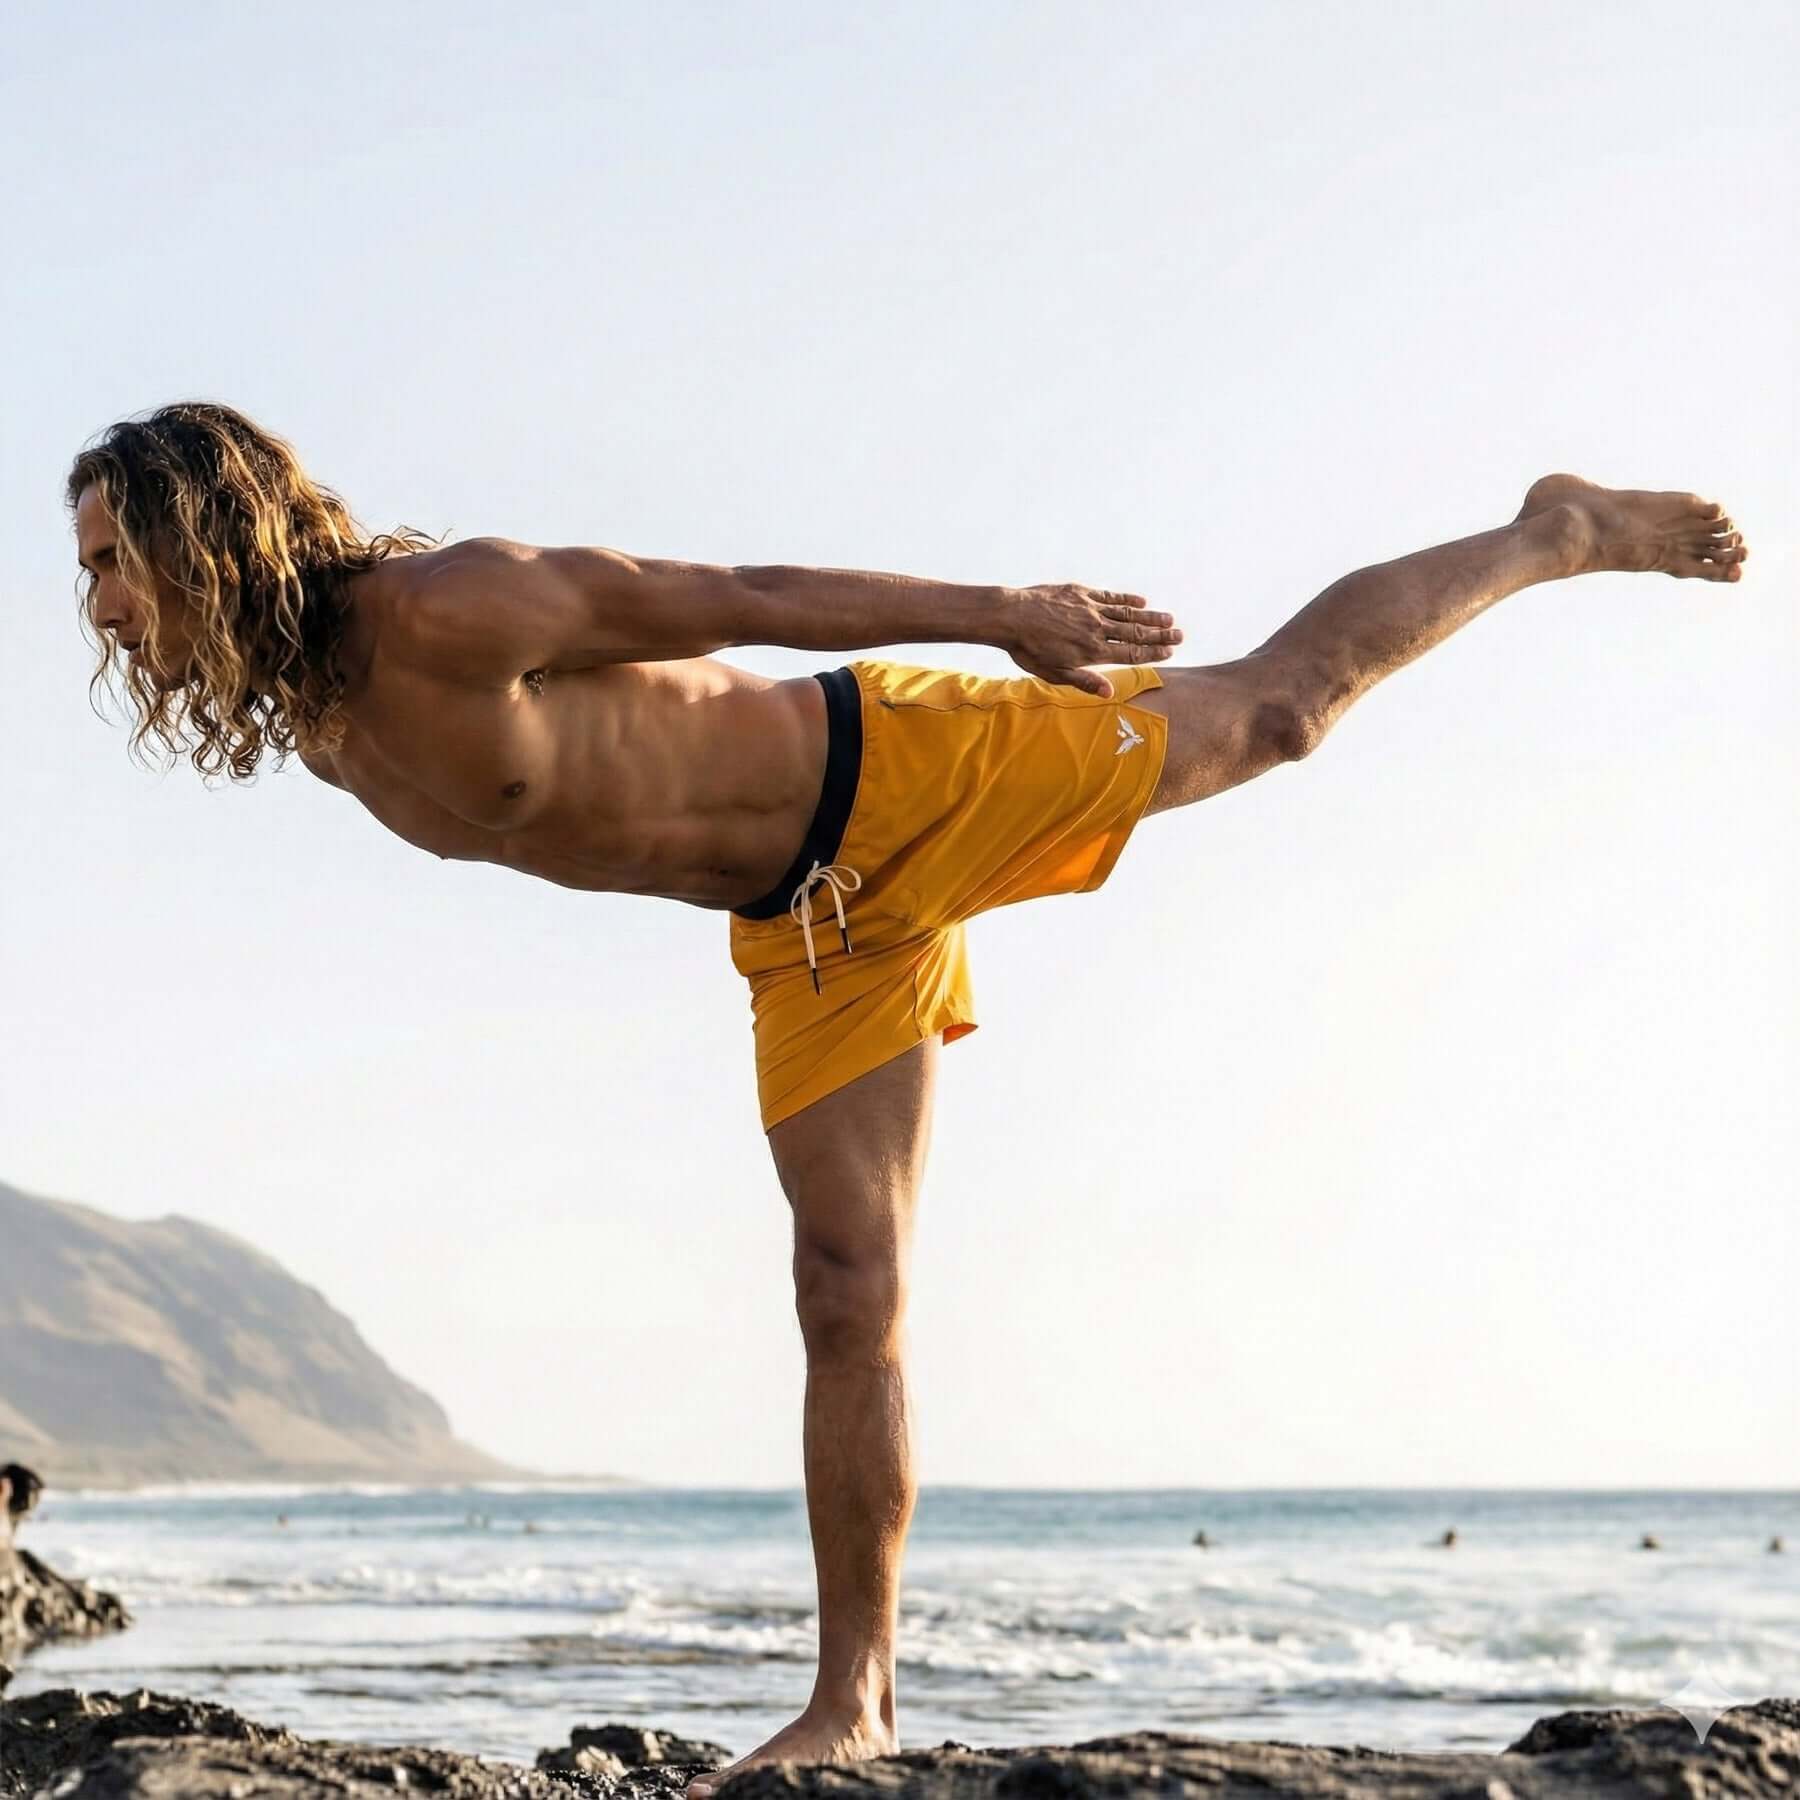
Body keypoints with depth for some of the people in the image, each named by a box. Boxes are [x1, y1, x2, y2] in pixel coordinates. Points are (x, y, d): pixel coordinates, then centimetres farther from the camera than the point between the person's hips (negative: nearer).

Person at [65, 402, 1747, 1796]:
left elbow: (730, 594, -22)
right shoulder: (308, 735, -2)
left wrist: (1001, 614, -16)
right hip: (798, 924, 7)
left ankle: (1558, 535, 31)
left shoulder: (433, 612, -28)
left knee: (1277, 705, 8)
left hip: (898, 776, -7)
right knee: (846, 1304, 6)